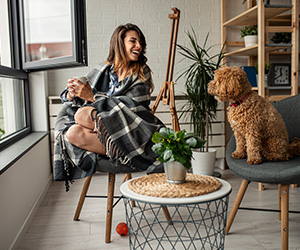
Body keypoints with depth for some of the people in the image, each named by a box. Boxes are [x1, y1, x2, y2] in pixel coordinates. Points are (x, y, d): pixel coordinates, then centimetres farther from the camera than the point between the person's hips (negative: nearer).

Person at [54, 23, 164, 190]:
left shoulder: (142, 74, 1)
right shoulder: (103, 71, 11)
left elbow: (130, 104, -14)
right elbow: (69, 101, 13)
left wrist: (92, 96, -20)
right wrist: (72, 94, -13)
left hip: (134, 133, -4)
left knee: (83, 114, -23)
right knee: (73, 133, -25)